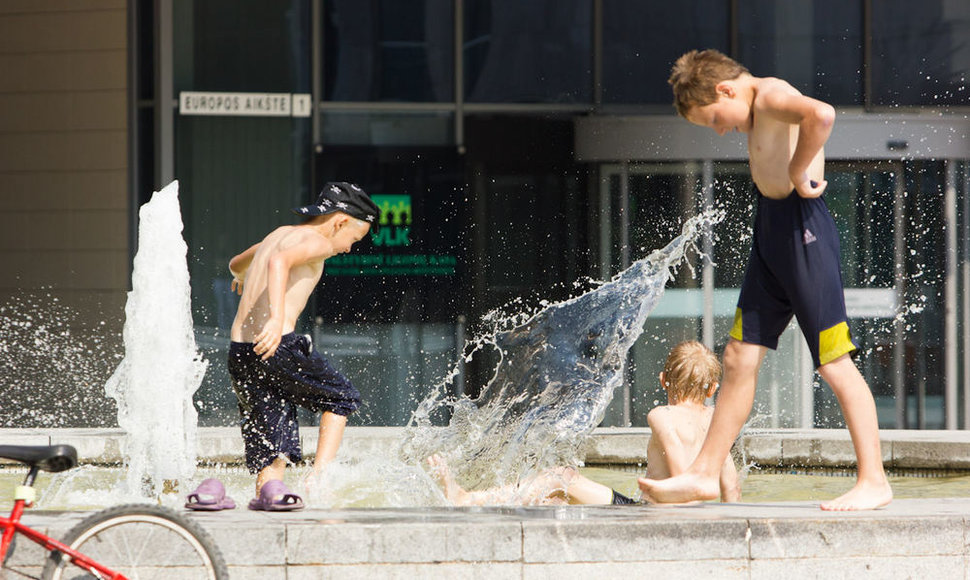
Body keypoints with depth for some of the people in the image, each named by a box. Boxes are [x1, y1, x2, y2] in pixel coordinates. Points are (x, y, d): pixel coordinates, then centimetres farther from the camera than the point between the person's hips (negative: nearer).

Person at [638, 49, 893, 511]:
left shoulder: (771, 96, -13)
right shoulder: (755, 112, 17)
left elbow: (821, 114, -35)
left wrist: (797, 174, -23)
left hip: (801, 229, -10)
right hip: (770, 230, 10)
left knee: (834, 363, -8)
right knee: (740, 359, 11)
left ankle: (873, 481, -5)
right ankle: (704, 475, 16)